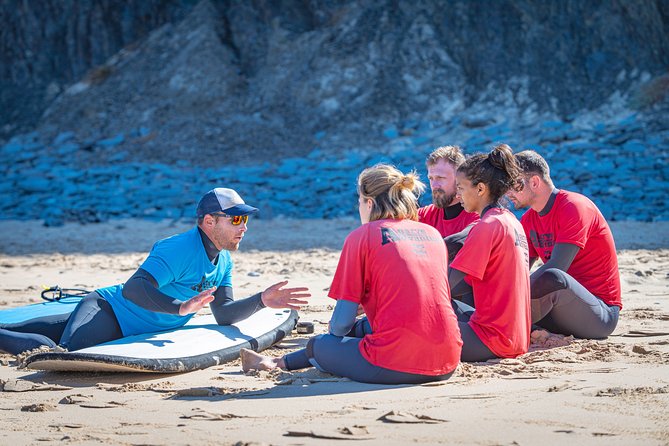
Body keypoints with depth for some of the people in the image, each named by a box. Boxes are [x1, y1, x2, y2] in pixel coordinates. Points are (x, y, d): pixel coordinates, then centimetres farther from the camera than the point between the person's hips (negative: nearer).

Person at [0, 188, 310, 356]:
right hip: (106, 309, -9)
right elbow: (133, 288, -33)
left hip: (124, 329, 9)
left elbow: (224, 315, 7)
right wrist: (180, 308, -44)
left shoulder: (224, 261, 5)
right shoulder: (179, 249, -24)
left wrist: (262, 301, -7)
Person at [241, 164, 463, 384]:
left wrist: (334, 332, 25)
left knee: (318, 345, 20)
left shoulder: (362, 236, 0)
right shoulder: (434, 234, 15)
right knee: (363, 326, 32)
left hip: (396, 366, -6)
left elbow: (342, 322, 0)